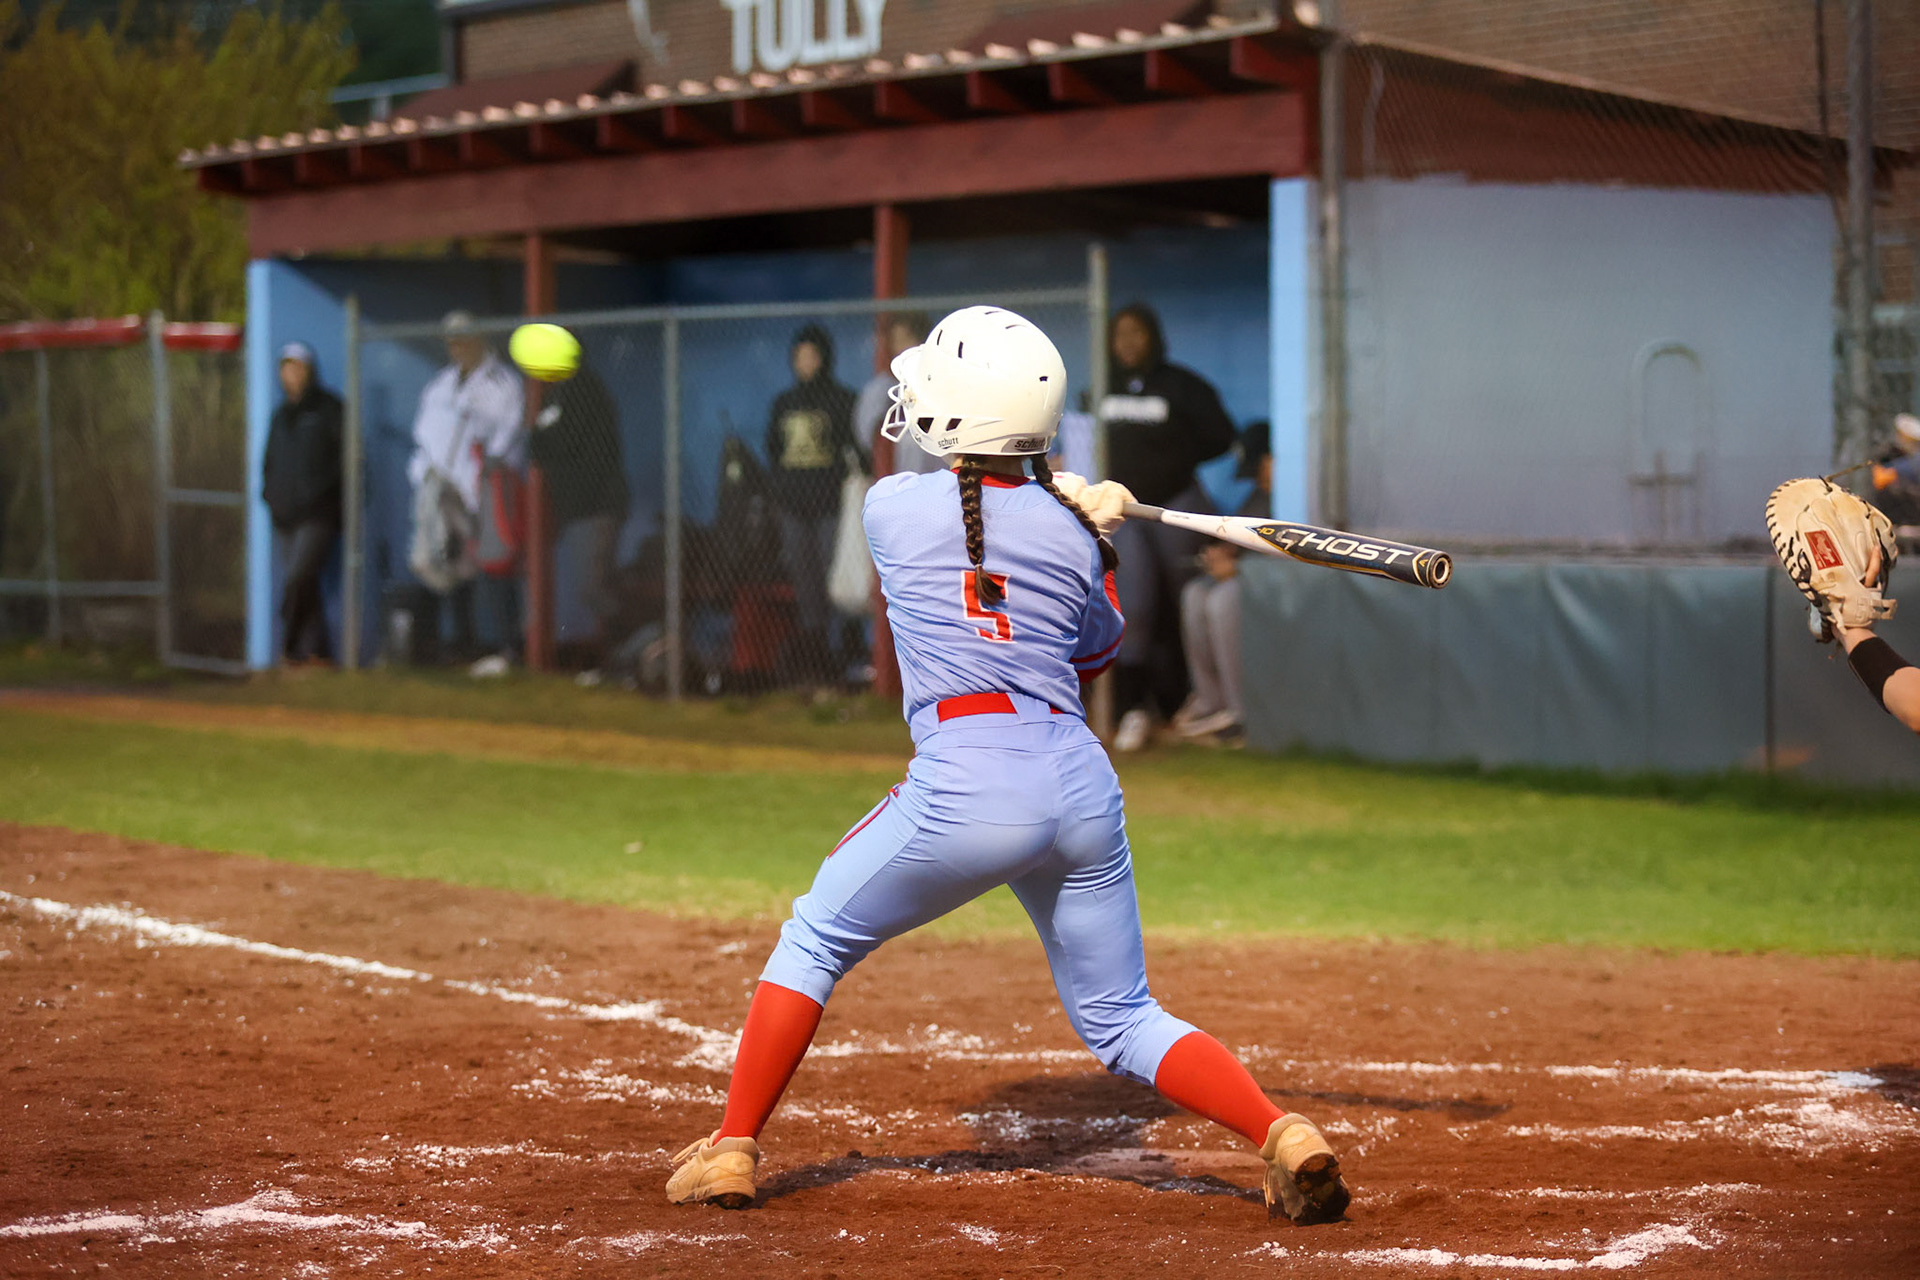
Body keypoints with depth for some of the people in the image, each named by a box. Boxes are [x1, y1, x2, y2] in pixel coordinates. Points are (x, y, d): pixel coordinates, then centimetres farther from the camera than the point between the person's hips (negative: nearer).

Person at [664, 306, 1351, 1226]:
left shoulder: (891, 506, 3)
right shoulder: (1071, 532, 9)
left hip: (965, 785, -3)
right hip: (1081, 782, 4)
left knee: (814, 941, 18)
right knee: (1120, 1018, 15)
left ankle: (732, 1150, 15)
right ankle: (1285, 1138, -3)